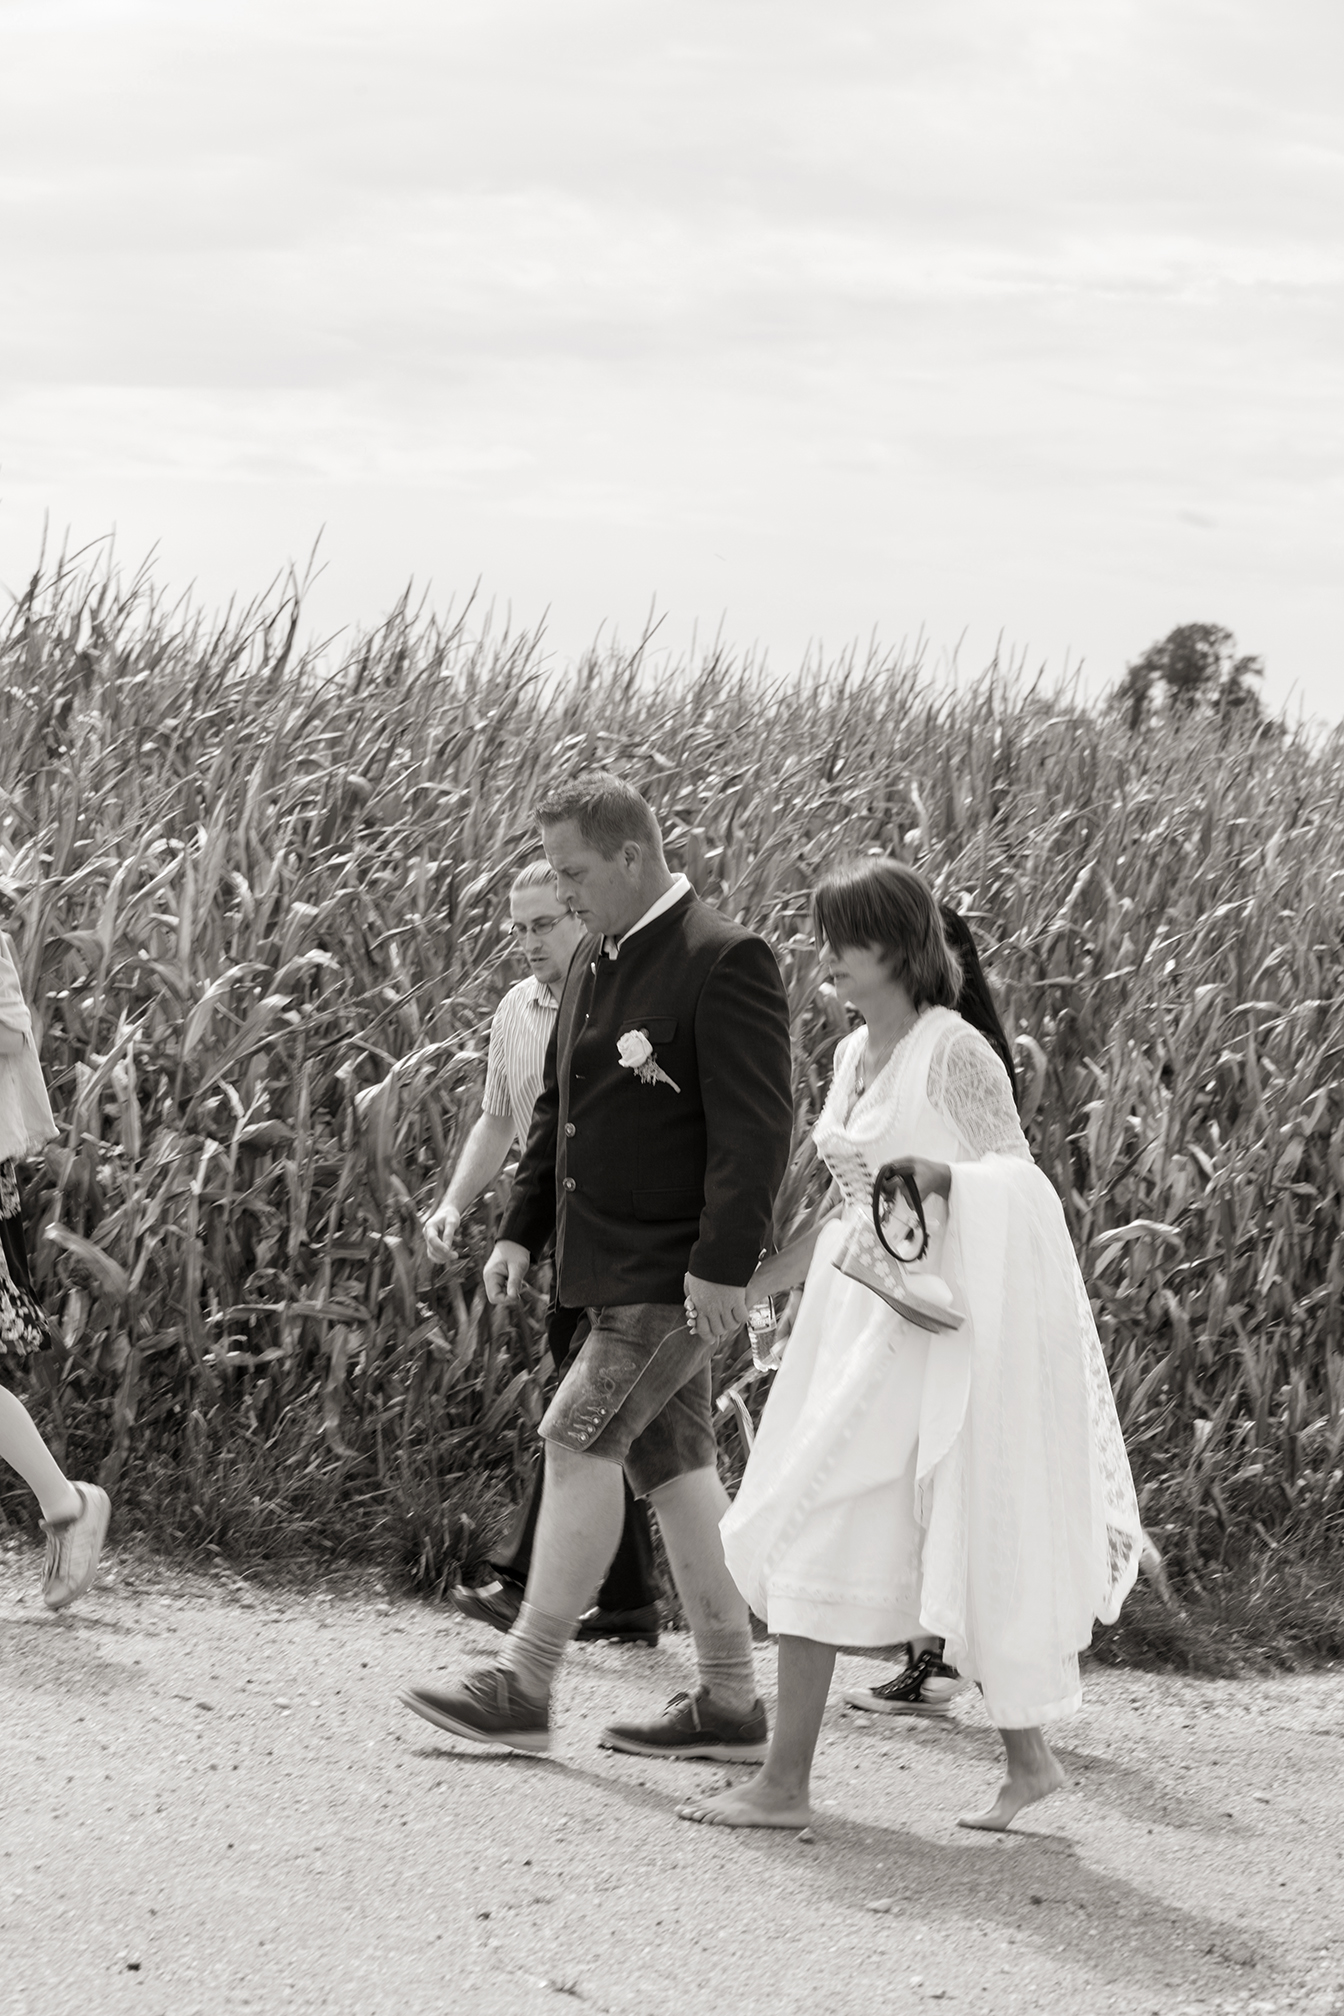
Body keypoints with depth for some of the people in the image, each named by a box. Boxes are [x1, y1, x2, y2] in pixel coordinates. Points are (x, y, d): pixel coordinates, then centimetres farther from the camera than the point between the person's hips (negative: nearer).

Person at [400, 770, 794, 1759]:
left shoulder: (724, 962, -15)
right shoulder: (599, 962, 13)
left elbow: (757, 1128, -19)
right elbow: (560, 1108, 22)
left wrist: (722, 1266, -23)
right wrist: (522, 1230, 15)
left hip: (678, 1276, -9)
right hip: (615, 1269, 9)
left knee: (579, 1440, -11)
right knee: (672, 1465, 10)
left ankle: (524, 1685, -5)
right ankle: (730, 1703, 16)